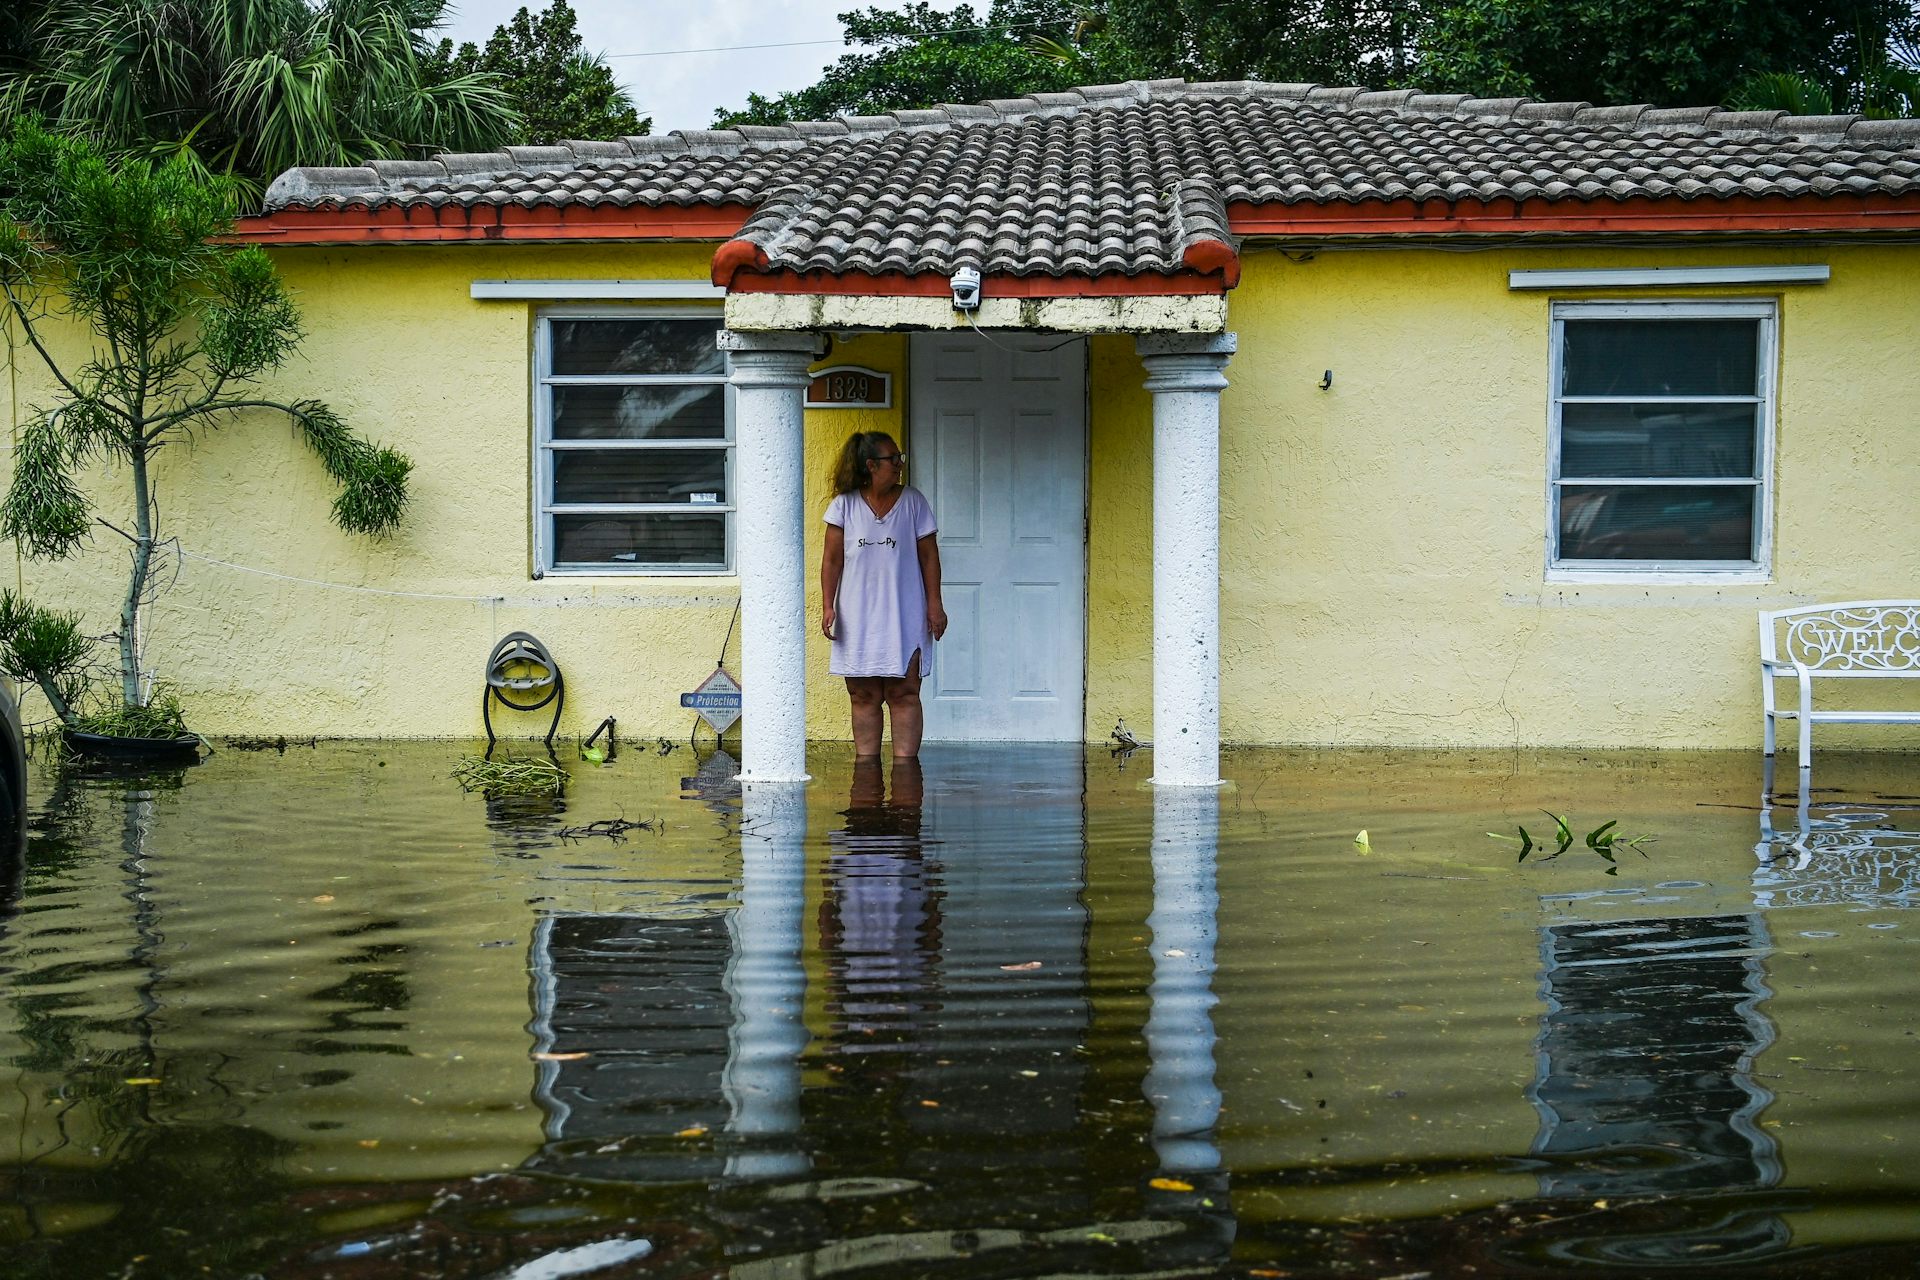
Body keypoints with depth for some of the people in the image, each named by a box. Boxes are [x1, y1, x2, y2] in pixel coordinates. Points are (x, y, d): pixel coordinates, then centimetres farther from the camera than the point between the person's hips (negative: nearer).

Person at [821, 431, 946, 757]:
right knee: (863, 696, 2)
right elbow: (832, 560, 4)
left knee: (903, 694, -4)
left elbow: (929, 556, 6)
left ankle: (904, 762, -2)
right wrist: (827, 605, -4)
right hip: (857, 618, 0)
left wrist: (934, 604, 1)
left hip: (904, 617, 0)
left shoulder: (913, 501, 5)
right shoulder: (844, 505, 3)